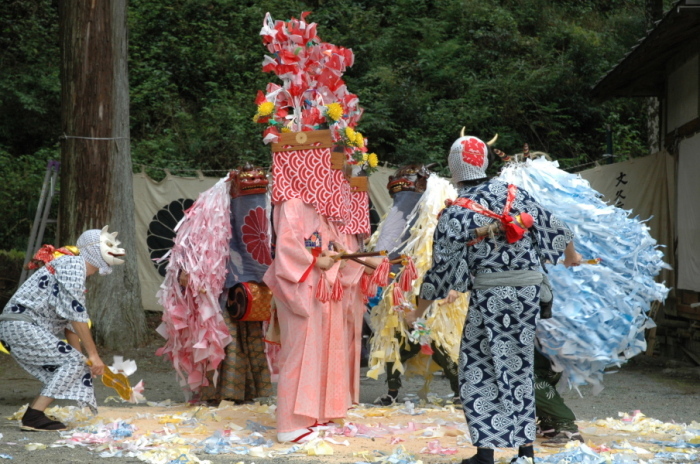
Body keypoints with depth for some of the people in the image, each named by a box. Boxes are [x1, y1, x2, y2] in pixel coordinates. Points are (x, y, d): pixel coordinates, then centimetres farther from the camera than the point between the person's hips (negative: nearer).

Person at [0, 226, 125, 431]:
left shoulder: (76, 268, 22)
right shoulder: (73, 263, -9)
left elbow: (69, 322, 24)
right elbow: (76, 314, -16)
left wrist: (82, 359, 20)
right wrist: (93, 355, -14)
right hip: (21, 325, -10)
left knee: (69, 369, 9)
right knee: (73, 362, -14)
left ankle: (33, 416, 5)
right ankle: (33, 416, -19)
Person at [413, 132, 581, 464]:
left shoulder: (455, 214, -9)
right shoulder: (513, 194, 3)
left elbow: (442, 268, -7)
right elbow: (554, 228, 10)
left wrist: (420, 310, 4)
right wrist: (571, 257, 31)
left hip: (489, 296, -4)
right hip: (528, 290, 5)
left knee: (480, 372, 5)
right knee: (520, 367, 14)